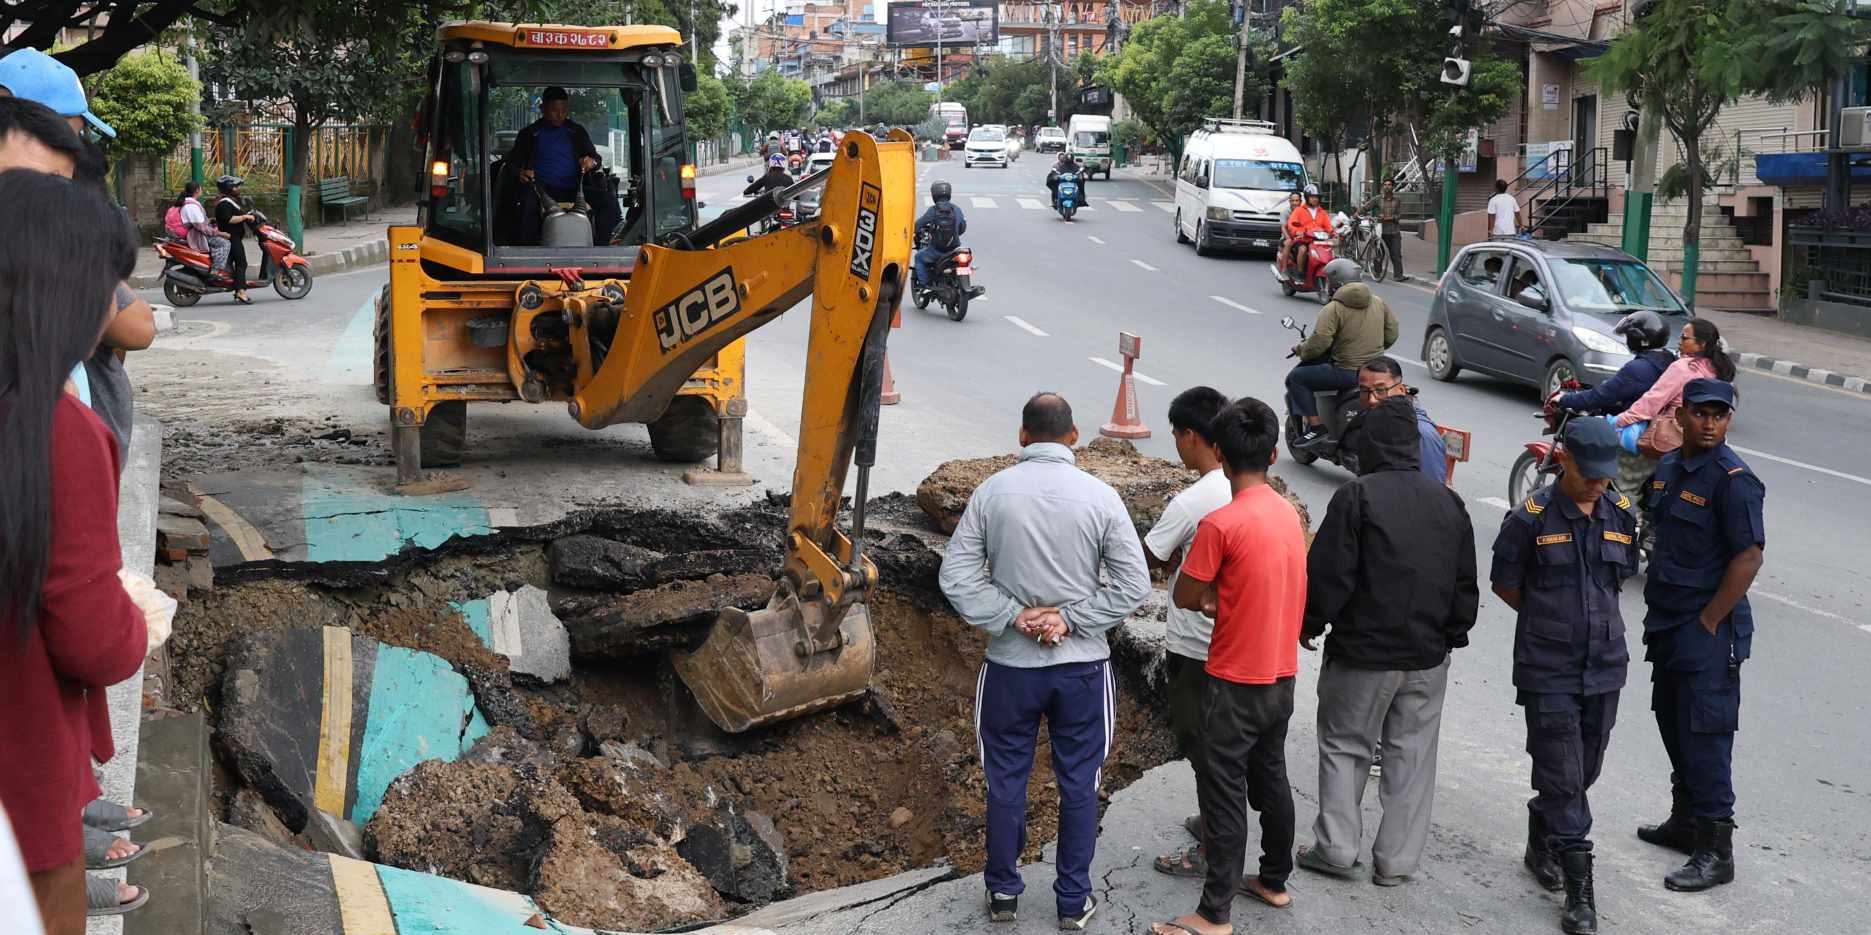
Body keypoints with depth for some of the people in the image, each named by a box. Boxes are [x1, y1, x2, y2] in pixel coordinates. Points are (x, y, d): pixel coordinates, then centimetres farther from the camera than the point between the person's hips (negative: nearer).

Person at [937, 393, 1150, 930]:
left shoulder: (992, 492, -7)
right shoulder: (1100, 497, -8)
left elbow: (956, 574, -7)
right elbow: (1134, 585, -8)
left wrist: (1014, 617, -8)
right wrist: (1071, 619, -8)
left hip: (1010, 665, 0)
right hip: (1083, 665, 0)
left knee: (1006, 782, 14)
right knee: (1078, 785, 12)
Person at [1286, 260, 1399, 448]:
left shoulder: (1333, 309, -12)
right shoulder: (1379, 303, 8)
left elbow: (1318, 343, -19)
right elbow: (1391, 335, 14)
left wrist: (1300, 349, 1)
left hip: (1347, 373, -8)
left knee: (1296, 377, 1)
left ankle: (1315, 426, -7)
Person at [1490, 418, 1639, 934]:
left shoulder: (1621, 514, 4)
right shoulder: (1531, 518, -11)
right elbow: (1504, 583, 1)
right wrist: (1551, 621, 8)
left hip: (1604, 668, 5)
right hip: (1548, 672, -5)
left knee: (1583, 772, 15)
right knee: (1563, 778, -5)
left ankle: (1541, 842, 39)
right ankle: (1580, 892, 0)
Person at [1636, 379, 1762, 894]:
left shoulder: (1733, 479, -16)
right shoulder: (1668, 466, 8)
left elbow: (1749, 556, -19)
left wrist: (1709, 622, -17)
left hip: (1709, 627, -8)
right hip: (1666, 621, 8)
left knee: (1705, 735, -6)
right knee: (1673, 722, 18)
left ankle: (1716, 850, 0)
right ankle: (1686, 822, 33)